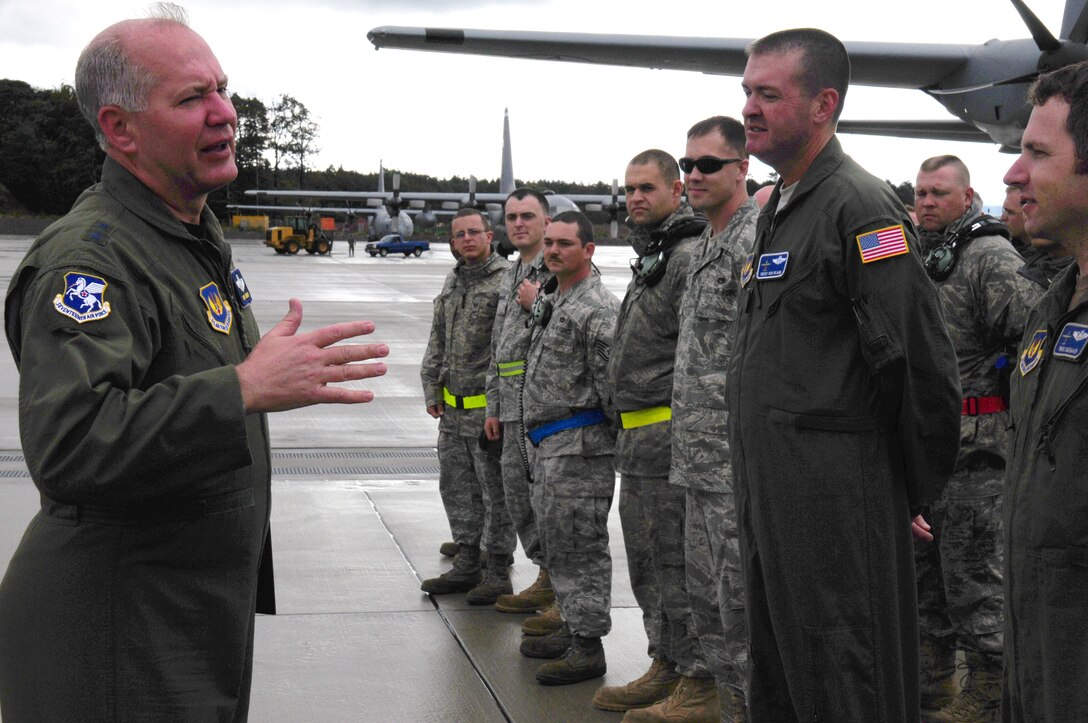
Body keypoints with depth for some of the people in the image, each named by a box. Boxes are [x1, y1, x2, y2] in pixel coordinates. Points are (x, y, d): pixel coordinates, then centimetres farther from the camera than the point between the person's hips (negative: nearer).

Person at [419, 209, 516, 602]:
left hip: (489, 407, -8)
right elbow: (437, 342, 20)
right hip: (452, 407, 8)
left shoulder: (507, 282, -11)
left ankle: (499, 573, 8)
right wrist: (432, 390, 13)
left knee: (496, 491, 0)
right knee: (456, 487, 14)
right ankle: (466, 566, 24)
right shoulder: (452, 282, 14)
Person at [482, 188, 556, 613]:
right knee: (519, 496, 11)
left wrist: (537, 304, -15)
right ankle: (549, 577, 21)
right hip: (514, 408, 9)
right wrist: (493, 406, 22)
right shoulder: (510, 279, 20)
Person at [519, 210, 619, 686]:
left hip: (579, 444, -10)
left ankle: (588, 646, 0)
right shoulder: (549, 300, 16)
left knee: (580, 545, -6)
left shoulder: (597, 309, -15)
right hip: (545, 444, 10)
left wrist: (621, 444, -15)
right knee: (557, 543, 16)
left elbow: (612, 384, -16)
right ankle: (573, 629, 27)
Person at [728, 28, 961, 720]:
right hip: (770, 490, 10)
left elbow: (923, 363, -19)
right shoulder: (779, 209, 17)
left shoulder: (859, 205, -14)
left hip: (836, 492, -10)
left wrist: (918, 493, -10)